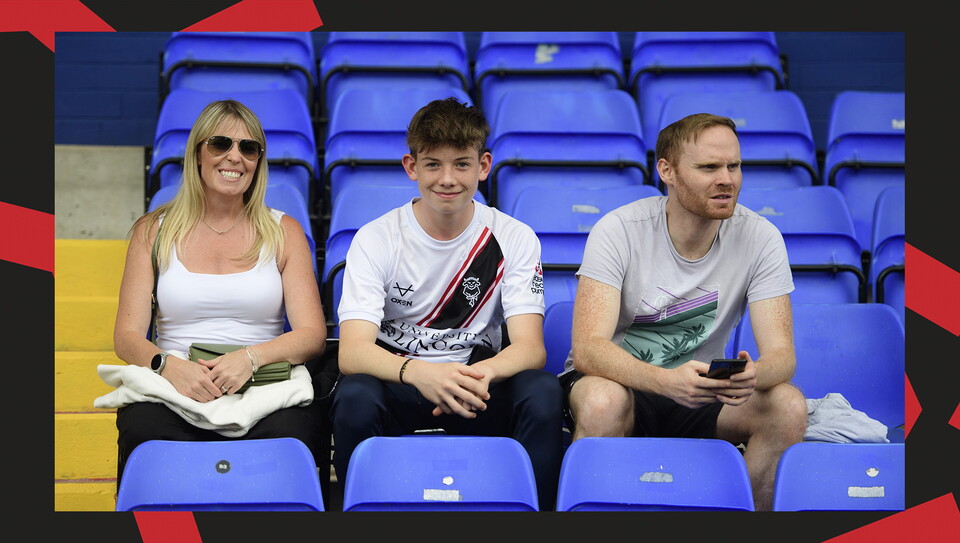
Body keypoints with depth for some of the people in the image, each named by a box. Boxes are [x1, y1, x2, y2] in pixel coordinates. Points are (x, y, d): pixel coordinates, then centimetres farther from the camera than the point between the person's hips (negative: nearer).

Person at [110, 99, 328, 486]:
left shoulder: (284, 232, 14)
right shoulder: (153, 232, 14)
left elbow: (312, 335, 5)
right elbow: (127, 337, 6)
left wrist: (250, 357, -16)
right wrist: (169, 366, -18)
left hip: (263, 391, 0)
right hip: (172, 391, 0)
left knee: (290, 435, -36)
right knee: (144, 431, -36)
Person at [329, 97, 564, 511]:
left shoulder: (514, 239, -2)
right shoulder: (375, 239, -6)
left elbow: (530, 347, -11)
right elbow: (352, 351, -17)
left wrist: (480, 375, -36)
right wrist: (418, 372, -40)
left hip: (479, 391, 1)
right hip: (398, 384, -1)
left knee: (543, 392, -30)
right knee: (355, 397, -34)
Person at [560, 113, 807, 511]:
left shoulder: (760, 238, -8)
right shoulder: (619, 231, -16)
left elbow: (781, 353, -12)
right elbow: (588, 348, -25)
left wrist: (753, 374, -38)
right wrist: (667, 380, -45)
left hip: (700, 393, 3)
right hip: (619, 381, -3)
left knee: (788, 406, -25)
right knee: (604, 403, -37)